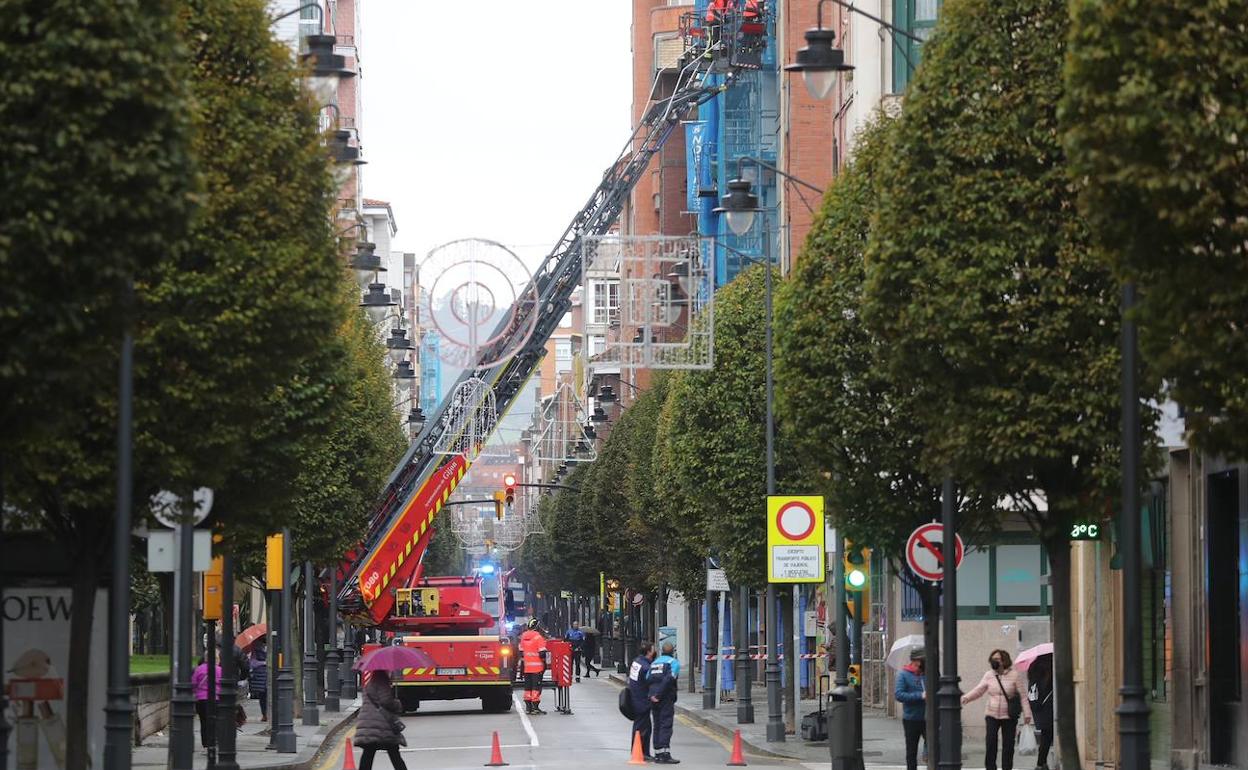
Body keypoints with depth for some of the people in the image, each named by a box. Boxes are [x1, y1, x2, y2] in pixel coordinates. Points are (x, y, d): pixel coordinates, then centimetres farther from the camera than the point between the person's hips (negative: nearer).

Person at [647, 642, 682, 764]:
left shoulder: (655, 662, 19)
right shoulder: (673, 662, -4)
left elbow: (647, 679, 10)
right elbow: (668, 679, -17)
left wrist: (652, 695, 12)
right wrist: (658, 695, -16)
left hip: (654, 699, 7)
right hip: (667, 698, -7)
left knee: (657, 726, 13)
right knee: (666, 725, -9)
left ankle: (658, 753, 14)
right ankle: (665, 754, -16)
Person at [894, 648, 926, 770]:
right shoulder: (903, 674, -3)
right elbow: (898, 695, -14)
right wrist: (920, 696, -21)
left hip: (927, 719, 2)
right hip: (911, 720, -2)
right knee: (911, 752, 9)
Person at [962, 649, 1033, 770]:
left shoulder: (1014, 675, -4)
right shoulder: (989, 675, 3)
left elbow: (1022, 695, -2)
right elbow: (978, 690, 1)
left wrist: (1027, 713, -7)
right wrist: (966, 698, -17)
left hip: (1009, 716, -1)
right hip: (992, 714, 1)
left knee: (1008, 745, 3)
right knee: (990, 742, -9)